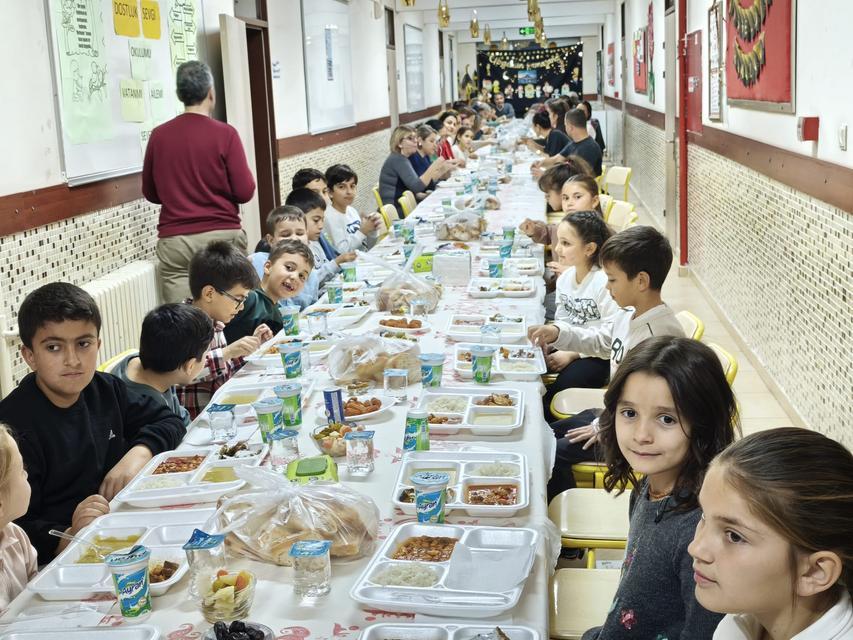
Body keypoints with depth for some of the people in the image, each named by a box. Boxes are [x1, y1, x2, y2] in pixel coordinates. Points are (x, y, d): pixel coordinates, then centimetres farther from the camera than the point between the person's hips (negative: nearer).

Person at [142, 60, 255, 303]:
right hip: (222, 237, -2)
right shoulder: (225, 134, -6)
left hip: (174, 242, 2)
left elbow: (150, 193, 12)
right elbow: (245, 192, -6)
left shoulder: (159, 135, 2)